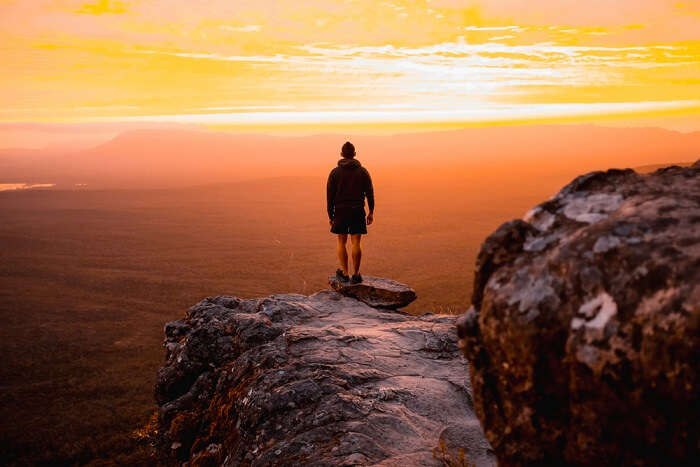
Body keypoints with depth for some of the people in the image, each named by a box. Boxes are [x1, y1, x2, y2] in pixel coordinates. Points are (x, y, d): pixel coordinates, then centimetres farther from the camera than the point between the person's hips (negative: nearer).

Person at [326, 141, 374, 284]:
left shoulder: (335, 172, 0)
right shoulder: (363, 172, 2)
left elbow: (330, 196, 0)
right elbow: (369, 193, 2)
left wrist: (330, 215, 6)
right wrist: (371, 212, 9)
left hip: (340, 211, 0)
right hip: (358, 211, 0)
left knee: (341, 242, 9)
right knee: (356, 242, 1)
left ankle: (344, 273, 7)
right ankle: (355, 275, 0)